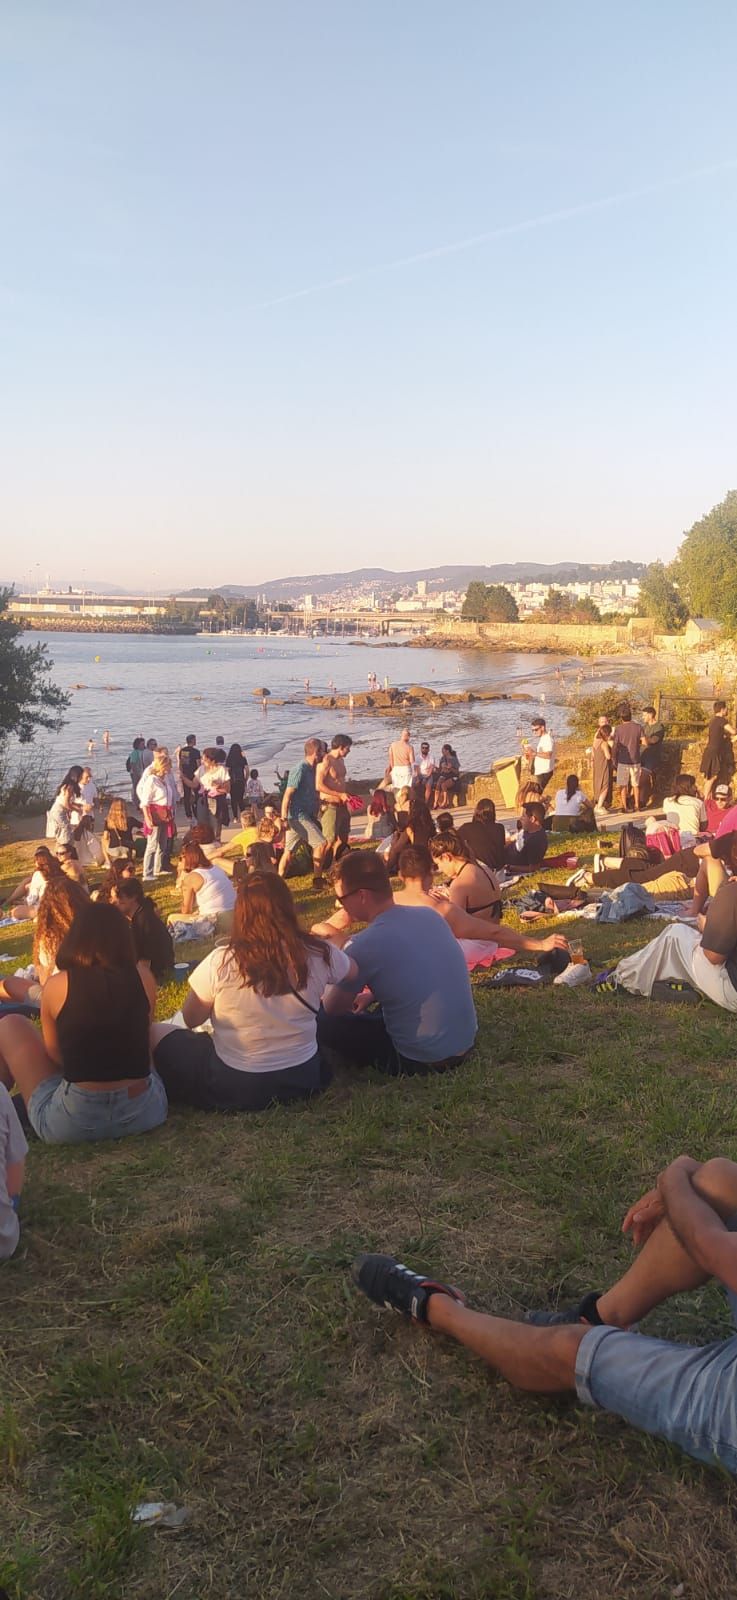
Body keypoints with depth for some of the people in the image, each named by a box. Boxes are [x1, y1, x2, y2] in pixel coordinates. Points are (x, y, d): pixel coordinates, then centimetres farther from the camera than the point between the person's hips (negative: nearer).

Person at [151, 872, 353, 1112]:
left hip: (235, 1087, -2)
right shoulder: (318, 954, -11)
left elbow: (191, 1019, -4)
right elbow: (352, 971, 12)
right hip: (304, 1079, 3)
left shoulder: (220, 962, -20)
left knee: (157, 1033, 17)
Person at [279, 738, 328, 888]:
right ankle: (317, 881, -5)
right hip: (298, 816, -10)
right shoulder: (300, 769, -15)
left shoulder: (310, 769, 14)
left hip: (306, 815, 10)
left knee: (289, 851, 10)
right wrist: (284, 818, -21)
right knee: (321, 843, -11)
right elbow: (288, 794, -18)